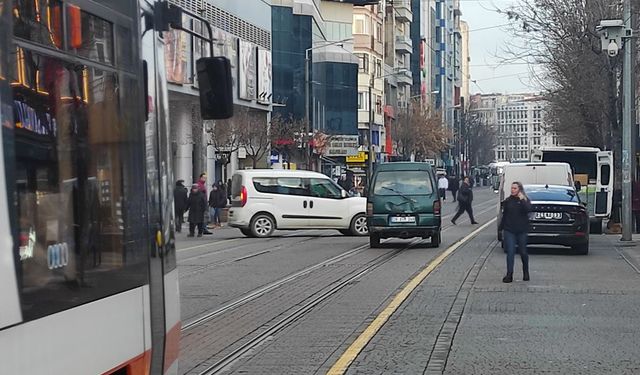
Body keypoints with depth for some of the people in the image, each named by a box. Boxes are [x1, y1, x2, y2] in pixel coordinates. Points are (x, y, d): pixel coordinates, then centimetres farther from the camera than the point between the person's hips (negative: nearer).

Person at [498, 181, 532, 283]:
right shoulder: (508, 201, 7)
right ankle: (509, 274, -6)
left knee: (523, 252, 9)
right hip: (509, 231, 1)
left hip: (522, 231, -1)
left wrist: (522, 200, -23)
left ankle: (526, 273, 29)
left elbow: (528, 209, -20)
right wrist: (500, 227, 15)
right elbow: (504, 215, 13)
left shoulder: (525, 200, 0)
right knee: (510, 252, -6)